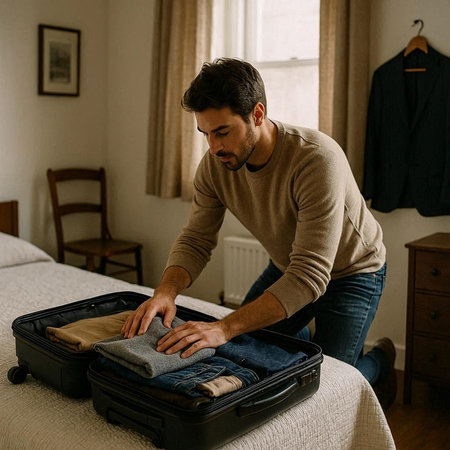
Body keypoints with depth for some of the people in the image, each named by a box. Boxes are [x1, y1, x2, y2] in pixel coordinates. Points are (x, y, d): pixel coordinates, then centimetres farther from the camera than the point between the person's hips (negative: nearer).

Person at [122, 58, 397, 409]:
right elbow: (196, 240, -12)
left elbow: (310, 276, -42)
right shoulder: (215, 165, -18)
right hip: (288, 267, 6)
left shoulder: (317, 159, -38)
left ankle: (379, 361, 23)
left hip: (350, 272, -6)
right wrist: (166, 290, -35)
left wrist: (226, 328, -51)